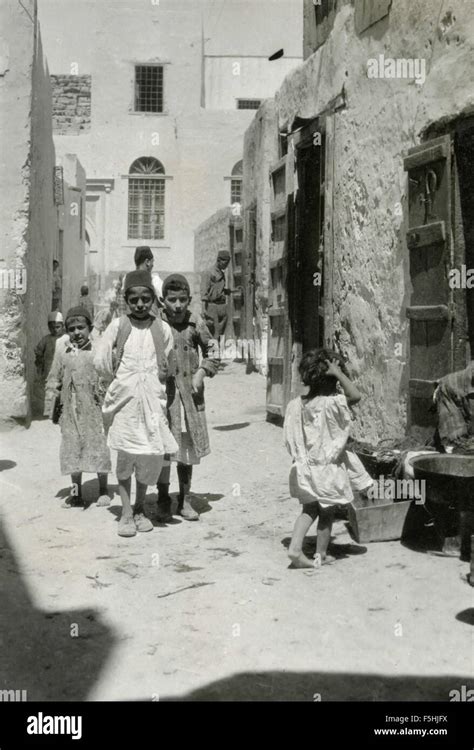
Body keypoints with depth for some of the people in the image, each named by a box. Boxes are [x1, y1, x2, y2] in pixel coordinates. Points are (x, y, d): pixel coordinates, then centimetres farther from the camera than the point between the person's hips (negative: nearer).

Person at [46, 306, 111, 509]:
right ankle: (76, 493, 14)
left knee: (99, 448, 2)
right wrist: (55, 391, -2)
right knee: (73, 449, 4)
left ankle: (103, 490, 16)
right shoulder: (62, 356, 9)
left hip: (95, 410, -2)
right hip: (71, 411, 3)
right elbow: (52, 381, 14)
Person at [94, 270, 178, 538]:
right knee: (125, 455, 0)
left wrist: (153, 381, 6)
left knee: (152, 455, 2)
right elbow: (101, 361, 0)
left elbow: (169, 367, 12)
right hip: (125, 398, -1)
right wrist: (119, 378, 4)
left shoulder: (162, 328, 5)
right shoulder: (119, 325, 1)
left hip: (153, 398, 1)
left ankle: (140, 509, 20)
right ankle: (126, 513, 9)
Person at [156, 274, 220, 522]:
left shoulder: (195, 322, 0)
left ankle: (185, 499, 25)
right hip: (164, 393, -3)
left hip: (190, 395, 3)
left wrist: (202, 372, -1)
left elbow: (211, 352, 13)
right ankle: (163, 500, 15)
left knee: (189, 450, 11)